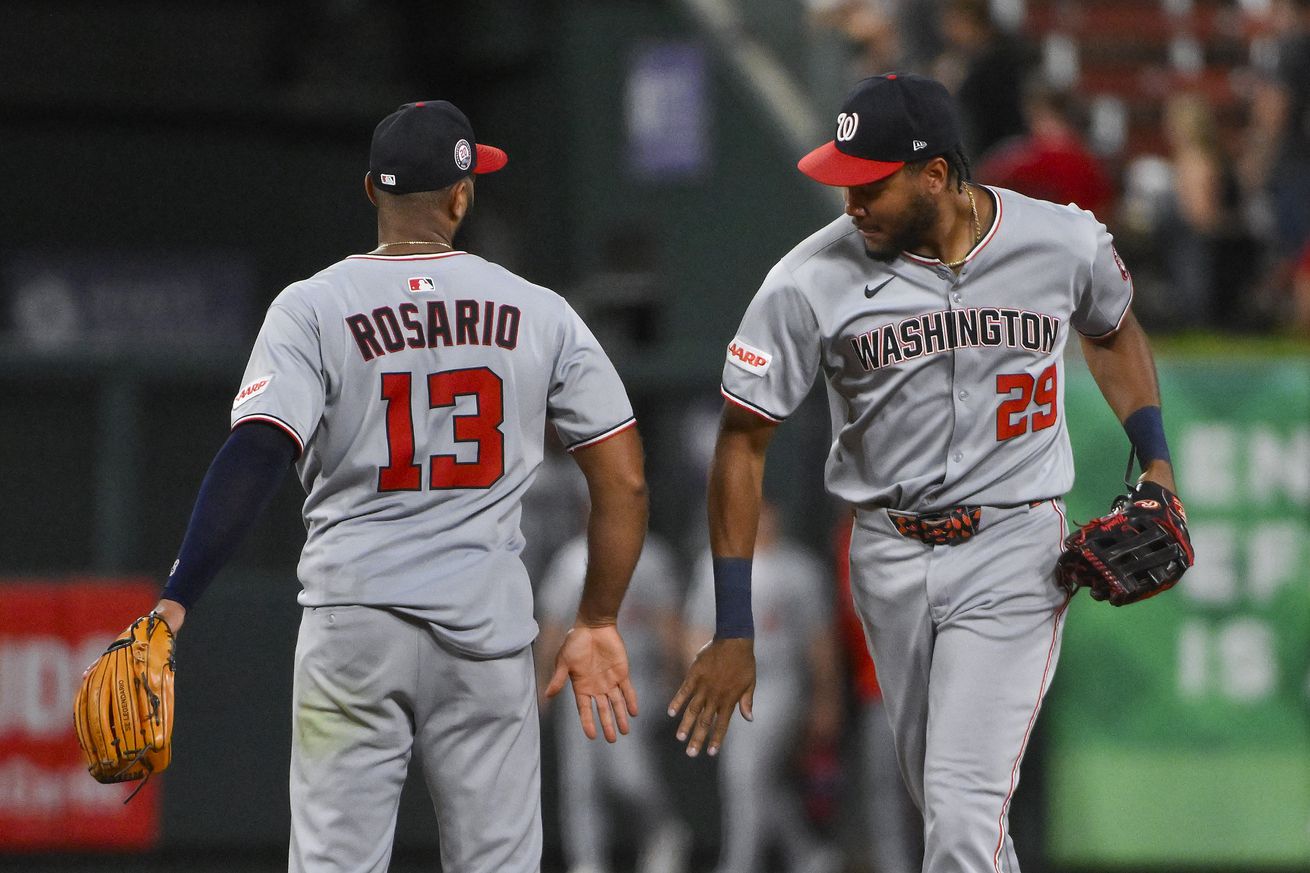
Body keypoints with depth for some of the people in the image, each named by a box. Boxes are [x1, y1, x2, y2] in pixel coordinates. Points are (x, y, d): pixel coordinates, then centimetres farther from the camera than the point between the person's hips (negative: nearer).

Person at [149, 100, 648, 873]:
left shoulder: (314, 307, -3)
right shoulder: (539, 313, 5)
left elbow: (256, 458, -17)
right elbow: (625, 480, 5)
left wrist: (175, 604, -22)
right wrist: (598, 623, 15)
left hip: (354, 624, -1)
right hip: (489, 629, 1)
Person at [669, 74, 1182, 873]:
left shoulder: (1067, 245, -8)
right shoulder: (811, 281, -11)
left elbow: (1114, 333, 17)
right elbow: (743, 444, -6)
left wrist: (1156, 462, 3)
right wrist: (734, 633, -9)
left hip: (1015, 552, -2)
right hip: (890, 560, 2)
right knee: (945, 801, 13)